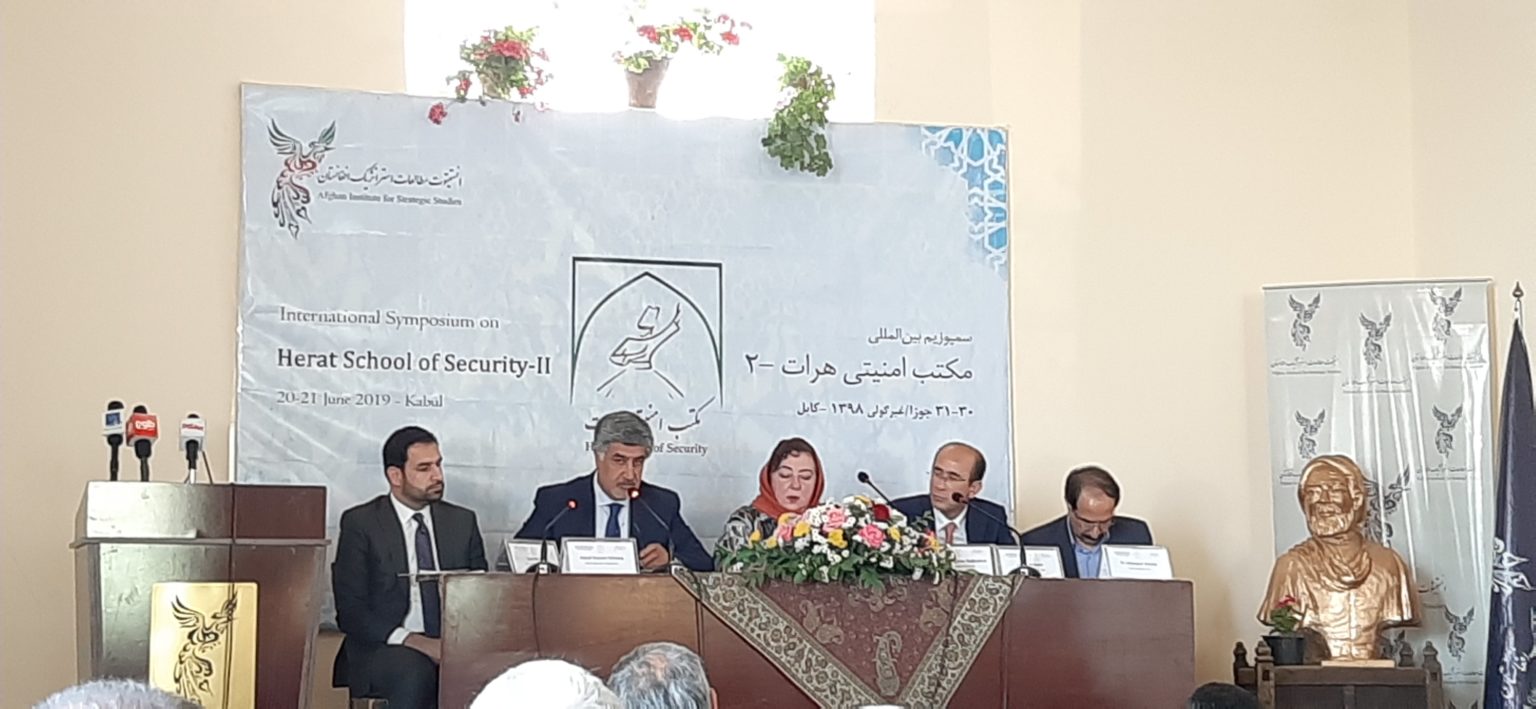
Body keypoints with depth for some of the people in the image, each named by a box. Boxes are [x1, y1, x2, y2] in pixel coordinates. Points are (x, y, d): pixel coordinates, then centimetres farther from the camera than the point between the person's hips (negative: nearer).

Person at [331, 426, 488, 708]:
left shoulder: (462, 522, 16)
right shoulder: (360, 523, 3)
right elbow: (350, 611, -4)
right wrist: (413, 641, -17)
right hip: (383, 649, -3)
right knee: (414, 670, -38)